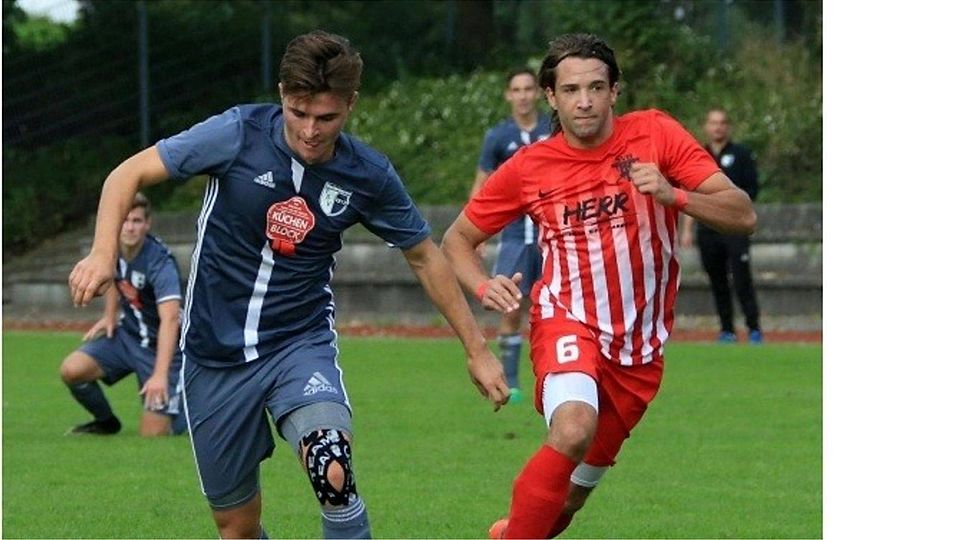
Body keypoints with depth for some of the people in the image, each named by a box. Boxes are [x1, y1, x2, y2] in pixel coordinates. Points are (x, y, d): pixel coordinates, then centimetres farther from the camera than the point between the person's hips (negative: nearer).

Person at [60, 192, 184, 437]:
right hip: (127, 335, 6)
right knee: (71, 370, -18)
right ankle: (106, 422, 11)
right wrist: (109, 315, 7)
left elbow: (170, 318, -40)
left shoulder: (160, 261, -29)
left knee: (153, 433, -12)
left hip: (160, 346, -6)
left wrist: (160, 375, -50)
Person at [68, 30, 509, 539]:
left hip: (301, 343, -1)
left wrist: (476, 349, 12)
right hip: (215, 357, 1)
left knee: (334, 476, -30)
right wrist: (102, 254, -24)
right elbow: (130, 173, -8)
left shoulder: (368, 176, -8)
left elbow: (424, 256, 8)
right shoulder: (238, 134, -14)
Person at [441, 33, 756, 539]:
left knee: (574, 490, 10)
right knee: (574, 431, -34)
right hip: (568, 321, -2)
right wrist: (483, 286, -12)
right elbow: (458, 238, 9)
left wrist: (673, 195, -28)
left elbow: (743, 215, -10)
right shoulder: (527, 167, -5)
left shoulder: (655, 135, -6)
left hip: (639, 345, 2)